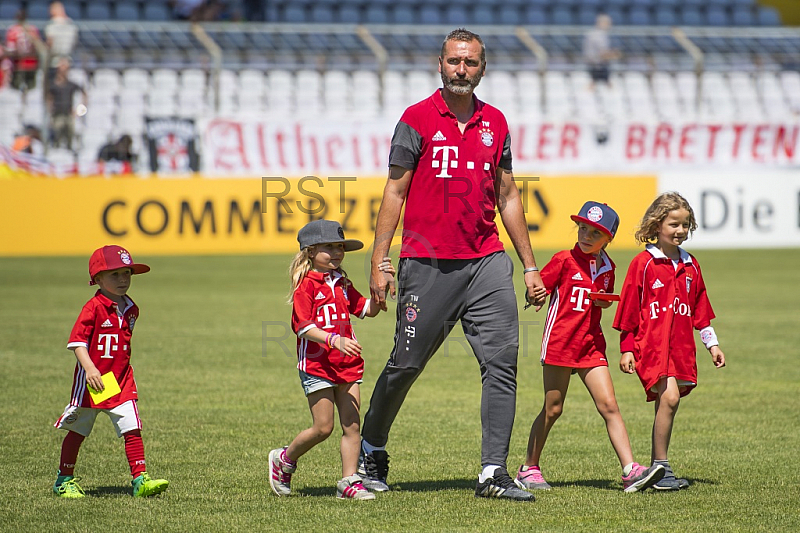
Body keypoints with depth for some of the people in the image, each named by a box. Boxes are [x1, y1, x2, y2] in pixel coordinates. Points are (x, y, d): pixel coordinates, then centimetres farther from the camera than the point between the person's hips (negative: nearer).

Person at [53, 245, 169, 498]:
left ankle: (140, 479, -10)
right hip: (91, 381, -5)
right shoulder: (94, 307, -14)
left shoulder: (131, 309, 7)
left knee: (132, 429, -8)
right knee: (77, 431, 9)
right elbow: (77, 341, -19)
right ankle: (64, 480, 23)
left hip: (122, 381, 5)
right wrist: (90, 368, -30)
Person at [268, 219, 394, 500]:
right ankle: (284, 460, 18)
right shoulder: (306, 287, -9)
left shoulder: (342, 284, 14)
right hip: (316, 365, -7)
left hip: (347, 366, 7)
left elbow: (369, 309, 15)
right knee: (323, 427, -5)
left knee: (351, 425, 1)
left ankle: (349, 482, 4)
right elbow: (304, 327, -17)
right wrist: (335, 340, -30)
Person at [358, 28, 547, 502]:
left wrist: (530, 266, 14)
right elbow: (395, 192, -1)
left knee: (502, 361, -8)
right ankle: (371, 453, 27)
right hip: (427, 263, -4)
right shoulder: (418, 119, -1)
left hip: (487, 260, 4)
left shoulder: (495, 123, 12)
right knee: (406, 365, 4)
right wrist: (379, 263, -7)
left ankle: (494, 472, -7)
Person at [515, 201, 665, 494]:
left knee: (609, 406, -6)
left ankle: (631, 471, -13)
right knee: (553, 409, 2)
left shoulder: (607, 267, 11)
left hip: (591, 343, 4)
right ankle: (528, 469, 16)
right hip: (560, 342, -4)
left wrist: (605, 302, 3)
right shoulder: (564, 260, -4)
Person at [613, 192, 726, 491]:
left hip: (681, 347, 5)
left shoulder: (690, 266, 13)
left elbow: (701, 309, 21)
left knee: (667, 403, 5)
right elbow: (629, 309, -1)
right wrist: (627, 349, -3)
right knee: (669, 398, -19)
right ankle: (660, 468, -13)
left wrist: (712, 344, 18)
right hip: (651, 343, -5)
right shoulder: (643, 264, -3)